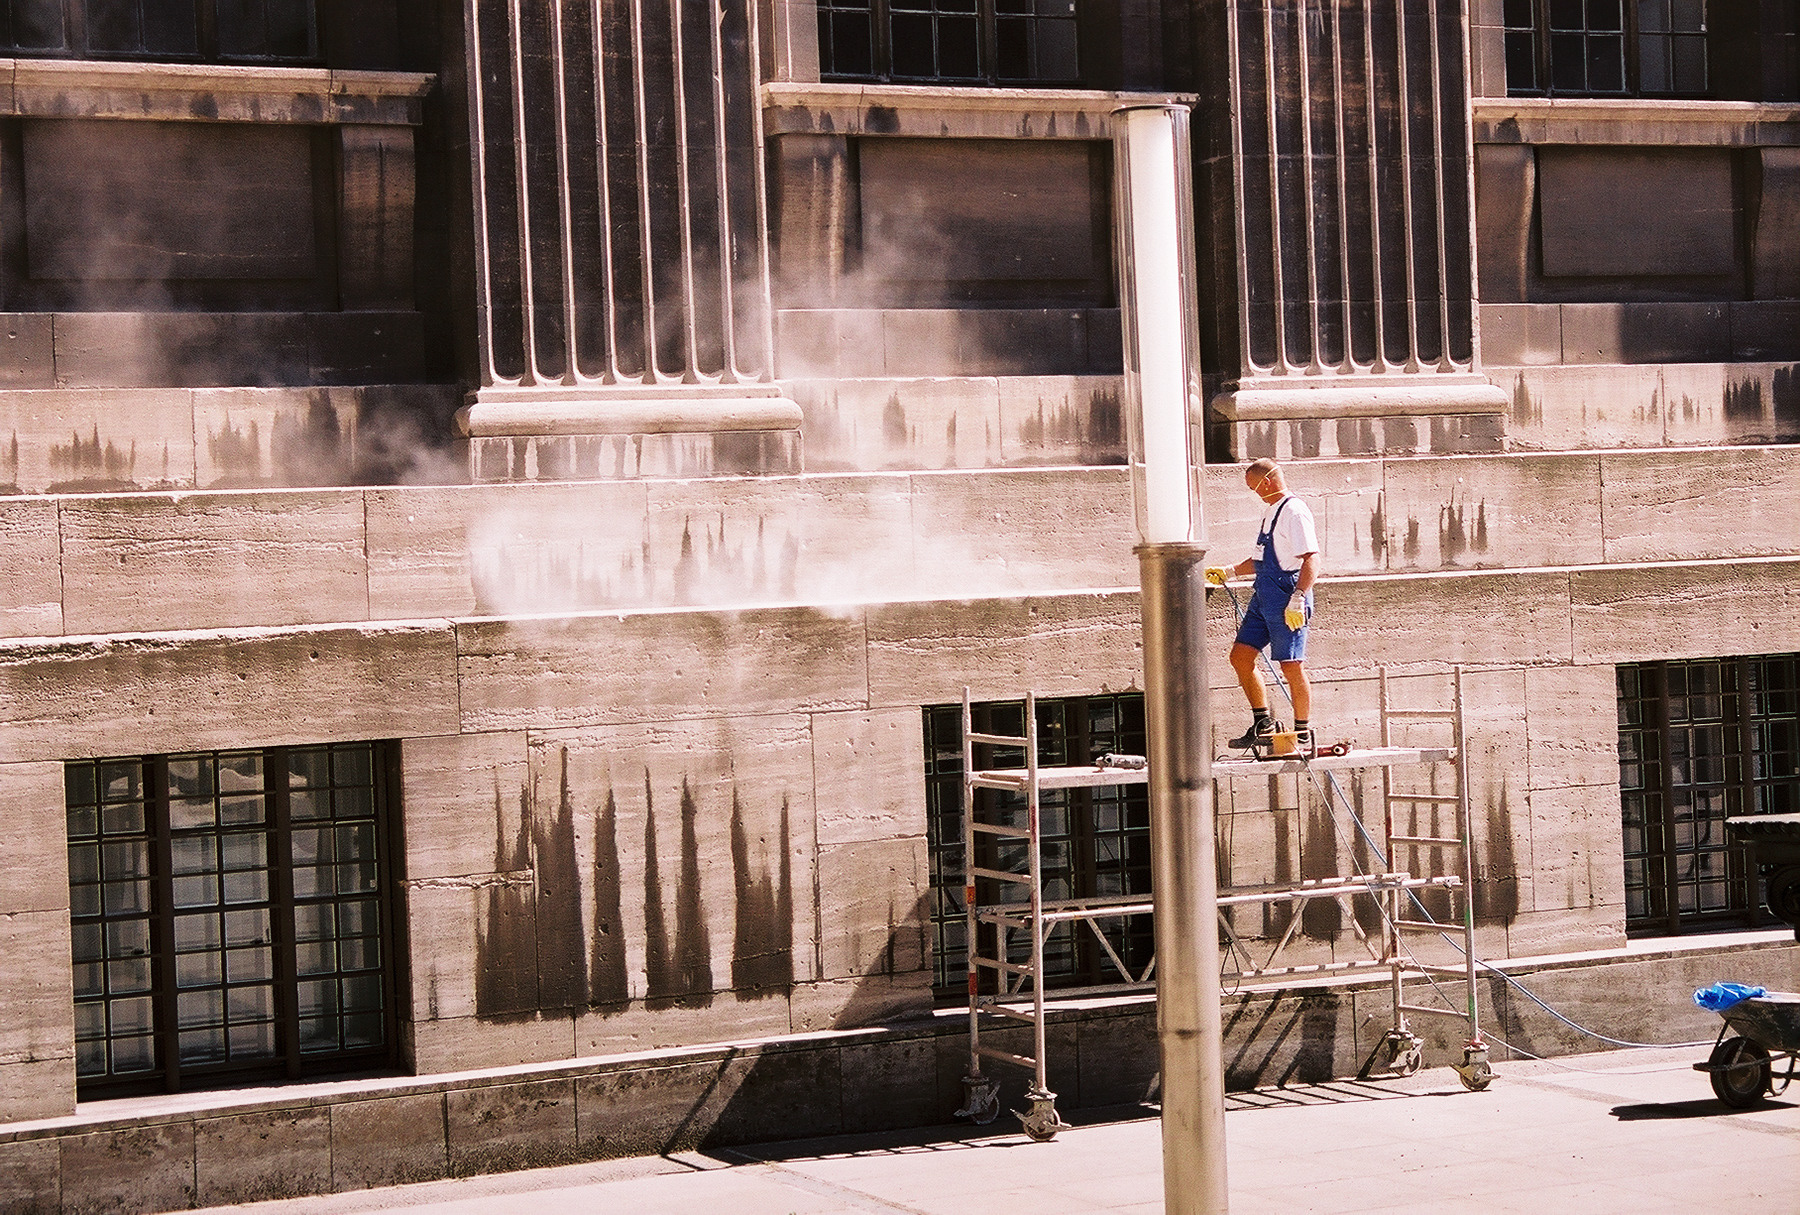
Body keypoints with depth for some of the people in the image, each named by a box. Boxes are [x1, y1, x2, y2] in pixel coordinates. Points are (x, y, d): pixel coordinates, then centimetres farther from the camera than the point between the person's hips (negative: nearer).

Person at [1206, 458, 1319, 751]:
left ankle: (1303, 735, 3)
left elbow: (1311, 559, -21)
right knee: (1240, 656, 7)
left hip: (1286, 597, -10)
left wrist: (1298, 598, -30)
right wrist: (1229, 572, 28)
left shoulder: (1294, 512, -13)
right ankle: (1263, 725, 15)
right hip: (1263, 595, 10)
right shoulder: (1270, 511, 19)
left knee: (1291, 666, -6)